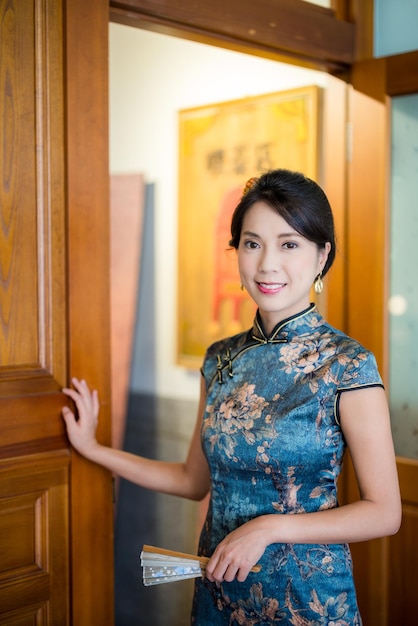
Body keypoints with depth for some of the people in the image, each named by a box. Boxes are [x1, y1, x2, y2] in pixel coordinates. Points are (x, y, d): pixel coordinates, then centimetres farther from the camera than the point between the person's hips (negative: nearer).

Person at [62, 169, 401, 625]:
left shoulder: (347, 365, -16)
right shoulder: (220, 360, 0)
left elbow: (384, 512, -14)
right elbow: (195, 480, 9)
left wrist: (269, 527, -21)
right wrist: (93, 449, 9)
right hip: (219, 587, 5)